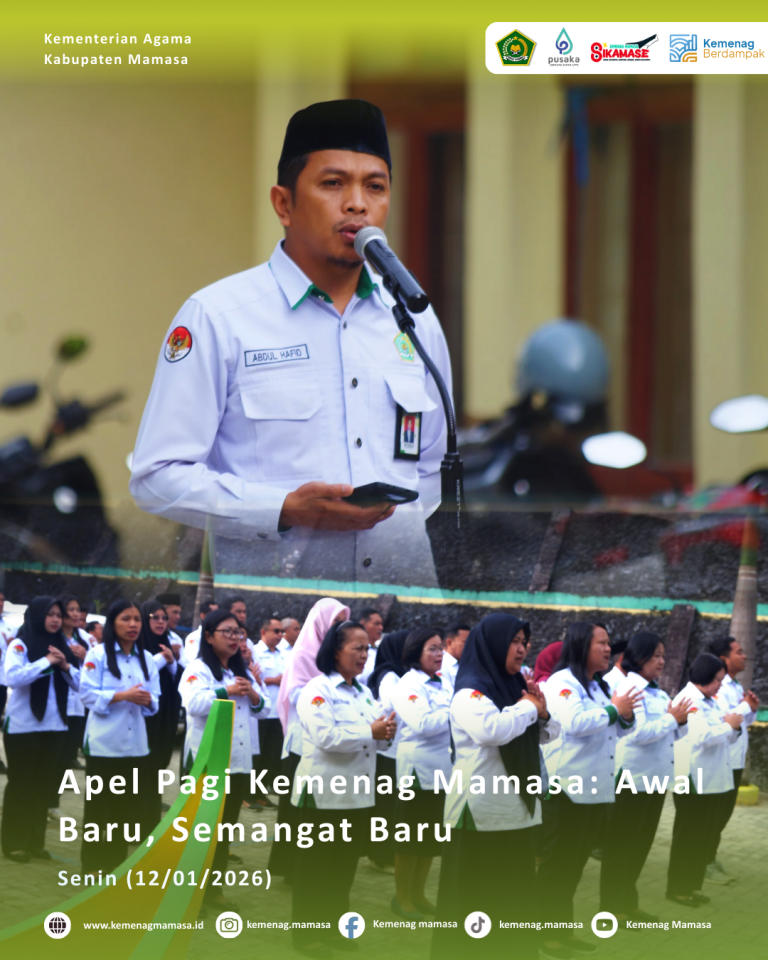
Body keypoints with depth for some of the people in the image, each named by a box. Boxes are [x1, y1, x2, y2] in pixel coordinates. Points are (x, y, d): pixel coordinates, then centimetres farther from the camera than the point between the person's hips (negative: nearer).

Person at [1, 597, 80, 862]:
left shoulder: (61, 646, 10)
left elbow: (80, 684, 7)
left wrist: (65, 665, -11)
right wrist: (46, 661, -19)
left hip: (54, 726, 5)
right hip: (23, 727, -5)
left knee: (44, 785, 7)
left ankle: (35, 841, 15)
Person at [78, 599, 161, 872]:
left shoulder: (147, 659, 10)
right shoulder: (98, 655, -4)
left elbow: (154, 701, 10)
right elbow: (88, 694, -11)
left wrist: (146, 700, -13)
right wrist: (123, 696, -21)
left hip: (135, 744, 5)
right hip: (104, 743, -5)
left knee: (127, 807, 6)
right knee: (98, 807, -1)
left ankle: (115, 865, 14)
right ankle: (91, 865, 6)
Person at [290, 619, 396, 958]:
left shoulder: (364, 692, 13)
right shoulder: (317, 690, -11)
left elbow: (375, 739, 13)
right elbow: (326, 737, -24)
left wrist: (386, 733, -10)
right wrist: (370, 732, -23)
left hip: (358, 793, 7)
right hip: (325, 793, -7)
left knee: (345, 865, 13)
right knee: (315, 865, 0)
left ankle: (334, 927, 23)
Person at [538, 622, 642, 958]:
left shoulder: (599, 686, 18)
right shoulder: (562, 682, -11)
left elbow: (616, 731, 20)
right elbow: (574, 723, -26)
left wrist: (626, 717, -2)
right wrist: (614, 710, -15)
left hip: (597, 788, 9)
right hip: (568, 787, -9)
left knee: (576, 862, 13)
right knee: (558, 862, -3)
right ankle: (546, 933, 2)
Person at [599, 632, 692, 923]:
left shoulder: (658, 693, 12)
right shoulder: (629, 689, -14)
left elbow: (675, 734, 15)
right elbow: (637, 733, -25)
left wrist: (681, 721, -5)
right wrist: (671, 719, -15)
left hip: (656, 779, 8)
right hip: (632, 780, -8)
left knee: (642, 843, 14)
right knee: (621, 844, 0)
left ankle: (628, 902, 24)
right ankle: (611, 907, 6)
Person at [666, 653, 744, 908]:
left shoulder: (710, 702, 14)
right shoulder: (689, 700, -14)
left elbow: (725, 739, 19)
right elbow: (701, 736, -27)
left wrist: (733, 726, 0)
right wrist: (729, 725, -15)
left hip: (713, 780, 9)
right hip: (694, 781, -9)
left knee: (704, 836, 14)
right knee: (688, 836, -1)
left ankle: (692, 886, 22)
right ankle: (677, 888, 7)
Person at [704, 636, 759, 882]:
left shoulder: (737, 687, 15)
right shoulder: (717, 687, -17)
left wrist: (752, 708, 3)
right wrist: (746, 706, -15)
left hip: (735, 760, 9)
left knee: (724, 813, 14)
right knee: (715, 814, -4)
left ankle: (712, 860, 23)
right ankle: (705, 864, 4)